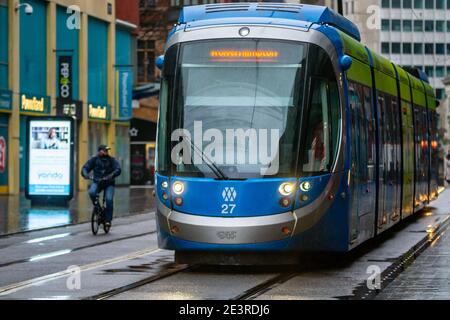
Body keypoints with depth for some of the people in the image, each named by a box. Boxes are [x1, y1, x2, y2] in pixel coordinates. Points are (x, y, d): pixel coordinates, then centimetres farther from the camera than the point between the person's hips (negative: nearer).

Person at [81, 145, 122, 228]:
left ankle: (108, 220, -9)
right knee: (92, 192, -30)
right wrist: (85, 174, -25)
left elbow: (118, 170, -12)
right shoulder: (94, 159, 4)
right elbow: (85, 168, -2)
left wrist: (112, 175, -33)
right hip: (97, 182, 1)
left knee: (109, 199, -21)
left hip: (109, 183, -1)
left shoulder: (112, 160, 1)